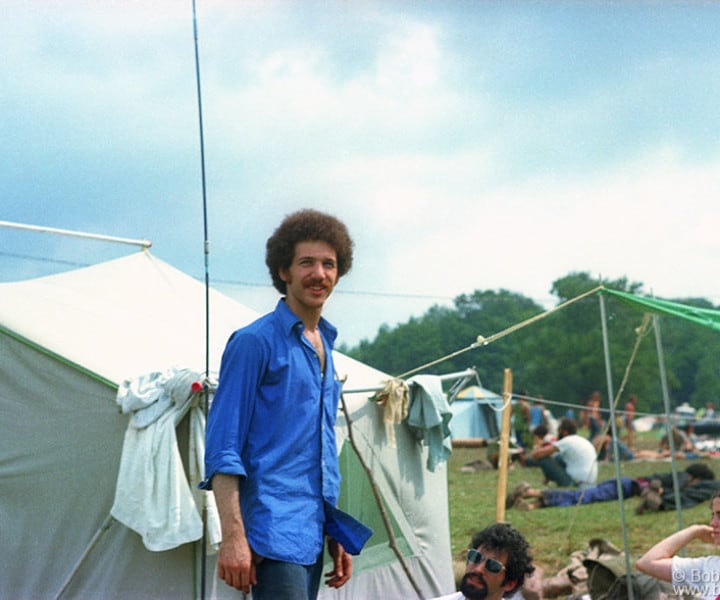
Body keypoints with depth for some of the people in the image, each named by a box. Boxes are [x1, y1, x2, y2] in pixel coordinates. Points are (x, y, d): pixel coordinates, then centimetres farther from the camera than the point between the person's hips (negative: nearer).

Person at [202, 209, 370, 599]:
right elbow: (223, 446, -12)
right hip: (274, 530, -8)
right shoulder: (255, 342, -7)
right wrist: (233, 536, -19)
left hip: (312, 534, 8)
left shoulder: (324, 344, 17)